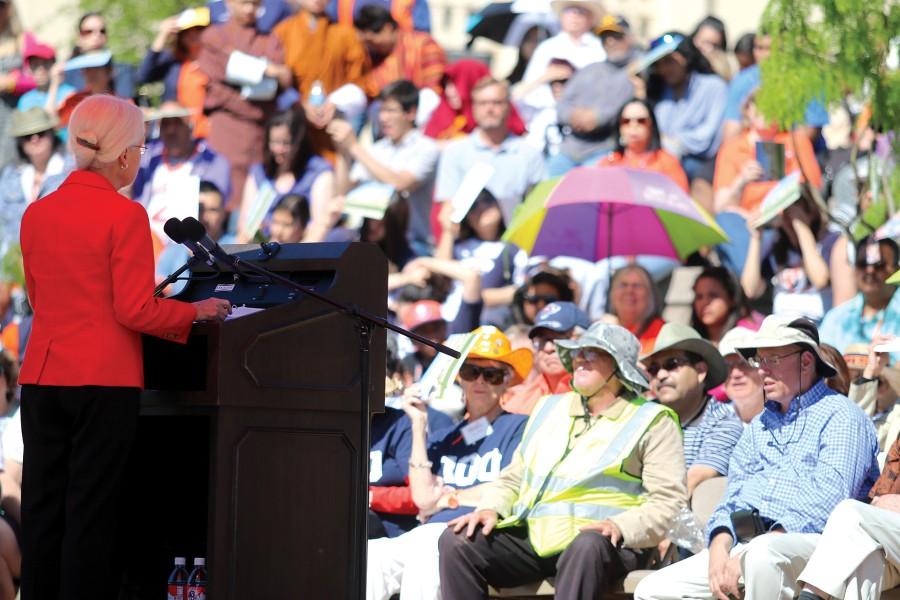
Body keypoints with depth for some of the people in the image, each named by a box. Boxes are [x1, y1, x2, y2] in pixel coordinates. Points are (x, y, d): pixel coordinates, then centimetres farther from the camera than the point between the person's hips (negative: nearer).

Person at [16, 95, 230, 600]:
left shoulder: (37, 214, 7)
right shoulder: (124, 215, -12)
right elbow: (134, 311, -12)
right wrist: (196, 312, 3)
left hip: (42, 377, 6)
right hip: (104, 380, -5)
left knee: (43, 506, 8)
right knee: (91, 511, 0)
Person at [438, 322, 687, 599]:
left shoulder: (651, 421, 7)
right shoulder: (549, 408, 25)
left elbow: (667, 500, -1)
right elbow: (513, 479, 26)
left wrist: (620, 526, -19)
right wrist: (491, 508, 4)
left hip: (601, 542, -5)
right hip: (531, 538, 5)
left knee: (586, 548, -41)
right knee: (457, 540, -19)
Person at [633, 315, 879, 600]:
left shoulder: (840, 416, 2)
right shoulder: (760, 425, 27)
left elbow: (827, 502, -12)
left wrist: (746, 555, -18)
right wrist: (719, 549, -4)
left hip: (805, 542, -7)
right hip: (741, 542, 7)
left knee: (763, 553, -41)